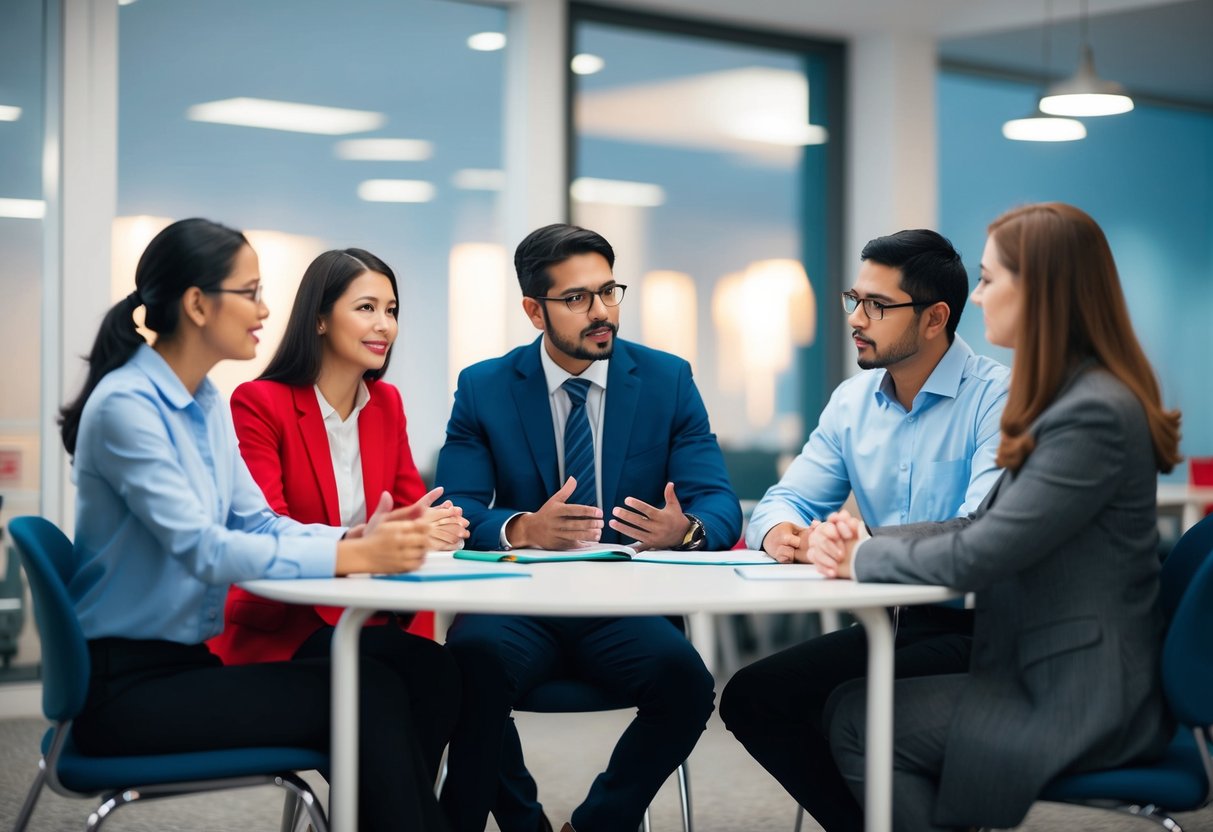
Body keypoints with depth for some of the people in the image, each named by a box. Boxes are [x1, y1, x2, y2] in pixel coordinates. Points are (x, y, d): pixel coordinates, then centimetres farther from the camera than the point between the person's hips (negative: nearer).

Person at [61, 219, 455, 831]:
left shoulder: (208, 405, 11)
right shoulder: (125, 405, -16)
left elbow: (257, 521, 9)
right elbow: (200, 548, -24)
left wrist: (359, 537, -10)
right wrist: (354, 557, -28)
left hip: (188, 663, 8)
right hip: (125, 684, -8)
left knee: (380, 683, -12)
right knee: (367, 694, -18)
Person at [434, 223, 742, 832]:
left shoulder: (668, 380, 6)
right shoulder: (483, 389, 5)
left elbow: (720, 505, 0)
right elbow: (455, 510, -3)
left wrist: (687, 529, -25)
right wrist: (521, 530, -25)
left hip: (627, 609, 1)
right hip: (519, 607, 0)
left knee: (685, 679, -31)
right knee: (473, 662, -34)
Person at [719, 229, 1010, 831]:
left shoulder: (997, 398, -14)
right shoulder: (852, 402, 9)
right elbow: (786, 502, 10)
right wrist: (779, 532, -16)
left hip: (977, 630, -7)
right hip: (893, 622, 7)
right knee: (750, 696, -6)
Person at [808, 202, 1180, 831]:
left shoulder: (1095, 414, -21)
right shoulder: (1067, 399, 12)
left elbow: (977, 558, -22)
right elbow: (987, 525, 12)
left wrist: (862, 557, -7)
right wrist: (862, 539, -2)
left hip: (1080, 702, -9)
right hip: (1049, 670, 9)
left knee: (857, 721, -9)